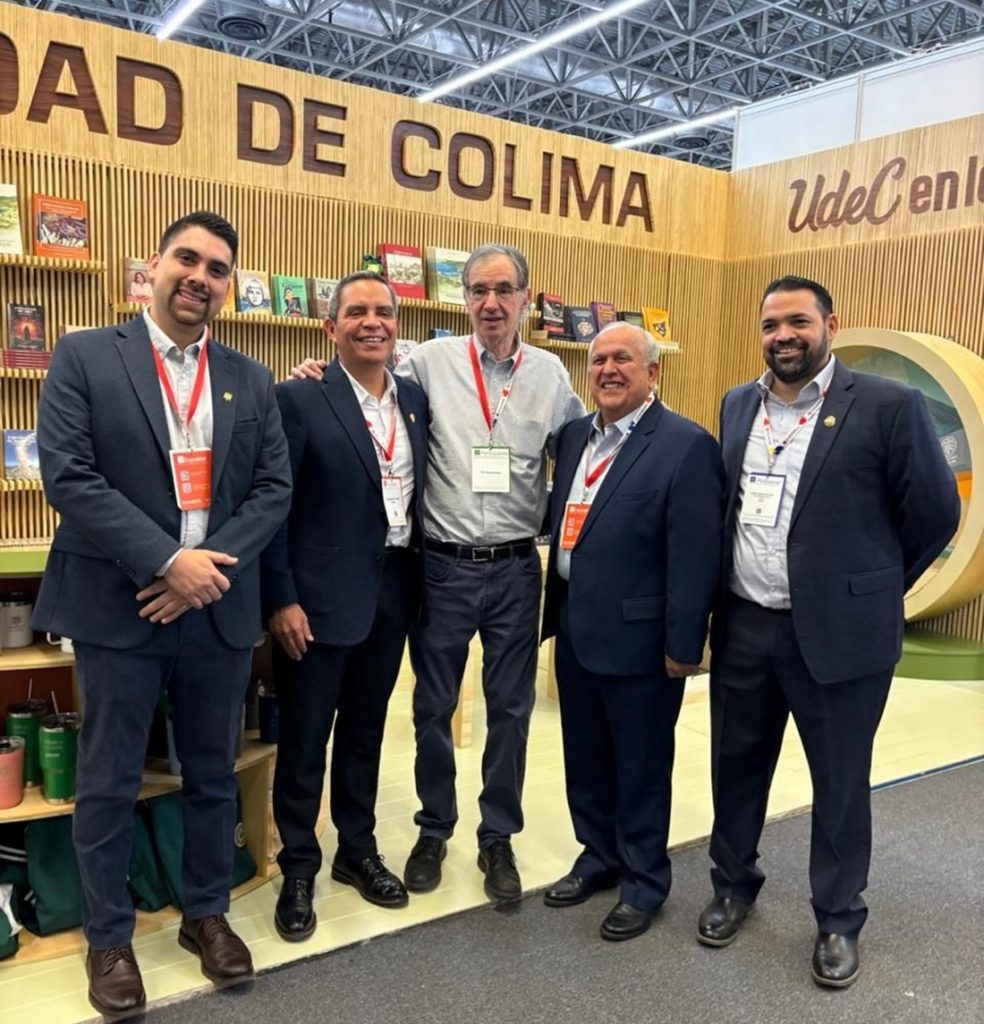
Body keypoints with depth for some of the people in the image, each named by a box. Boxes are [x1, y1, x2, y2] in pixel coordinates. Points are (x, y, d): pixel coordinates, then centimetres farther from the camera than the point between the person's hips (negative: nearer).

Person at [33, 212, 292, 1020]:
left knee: (213, 776, 15)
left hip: (219, 608, 3)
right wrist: (165, 561, -18)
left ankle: (207, 914, 34)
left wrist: (213, 566, -12)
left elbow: (274, 488, 3)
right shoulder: (84, 357, -1)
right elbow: (67, 475, -11)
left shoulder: (252, 381, 9)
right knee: (109, 785, 9)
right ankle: (109, 937, 28)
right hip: (119, 607, -3)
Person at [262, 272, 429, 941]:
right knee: (304, 737, 8)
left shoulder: (417, 400, 6)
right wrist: (282, 598, -14)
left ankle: (358, 851, 36)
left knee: (366, 730, 19)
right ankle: (299, 871, 26)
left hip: (393, 591, 5)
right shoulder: (300, 399, -10)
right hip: (320, 595, -5)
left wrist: (419, 581, 9)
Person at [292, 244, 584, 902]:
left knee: (511, 707, 11)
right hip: (444, 566, -1)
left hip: (516, 568, 2)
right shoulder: (430, 362, -3)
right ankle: (434, 830, 32)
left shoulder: (550, 373, 4)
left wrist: (553, 518, 4)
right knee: (434, 706, 11)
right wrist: (319, 382, -16)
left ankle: (498, 838, 29)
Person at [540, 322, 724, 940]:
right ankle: (600, 857, 40)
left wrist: (683, 645, -16)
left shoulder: (687, 446, -13)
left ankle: (644, 881, 29)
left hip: (637, 634, -7)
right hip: (576, 627, 7)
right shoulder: (576, 435, 9)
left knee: (641, 765, 10)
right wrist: (556, 612, 11)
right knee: (585, 757, 20)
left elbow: (695, 555, -16)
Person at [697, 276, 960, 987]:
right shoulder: (738, 405, 7)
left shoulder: (888, 406, -10)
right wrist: (722, 595, 13)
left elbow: (936, 512, -4)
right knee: (736, 764, 17)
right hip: (743, 626, 5)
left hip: (838, 631, -4)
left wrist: (873, 589, 3)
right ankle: (734, 886, 39)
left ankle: (839, 920, 31)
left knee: (840, 782, 11)